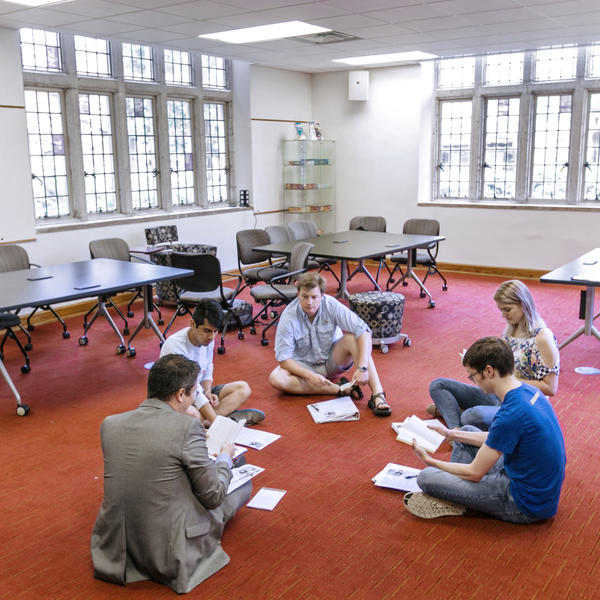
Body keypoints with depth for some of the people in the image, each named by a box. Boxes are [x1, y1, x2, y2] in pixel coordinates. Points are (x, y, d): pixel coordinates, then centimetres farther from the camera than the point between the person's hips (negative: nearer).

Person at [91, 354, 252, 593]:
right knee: (244, 484, 15)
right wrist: (225, 457, 9)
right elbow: (213, 497, -11)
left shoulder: (109, 423, -2)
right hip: (169, 556, -6)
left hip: (117, 550, 6)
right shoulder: (187, 426, -19)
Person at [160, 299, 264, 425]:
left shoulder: (208, 340, -3)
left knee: (243, 388, -5)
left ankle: (205, 420, -23)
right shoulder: (175, 346, -28)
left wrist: (208, 393, -11)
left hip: (199, 391, 8)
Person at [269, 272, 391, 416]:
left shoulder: (332, 305, -21)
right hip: (305, 366, 0)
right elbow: (283, 358, -18)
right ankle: (339, 389, -30)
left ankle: (378, 395, -36)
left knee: (353, 338, -28)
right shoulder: (289, 317, -21)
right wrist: (309, 376, -33)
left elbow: (363, 331, -27)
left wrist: (362, 367, -39)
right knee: (275, 378, -30)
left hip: (333, 361, 0)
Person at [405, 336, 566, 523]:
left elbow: (474, 473, -19)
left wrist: (430, 461, -3)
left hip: (527, 506, -9)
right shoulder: (529, 390, -1)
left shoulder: (510, 415, -29)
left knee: (426, 477, -18)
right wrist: (452, 434, 16)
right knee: (466, 431, 22)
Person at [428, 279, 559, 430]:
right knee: (437, 385, 2)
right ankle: (456, 429, -16)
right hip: (496, 396, 9)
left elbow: (550, 388, -17)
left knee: (475, 416, -39)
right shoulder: (510, 330, 7)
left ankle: (447, 408, -7)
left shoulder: (542, 337, -17)